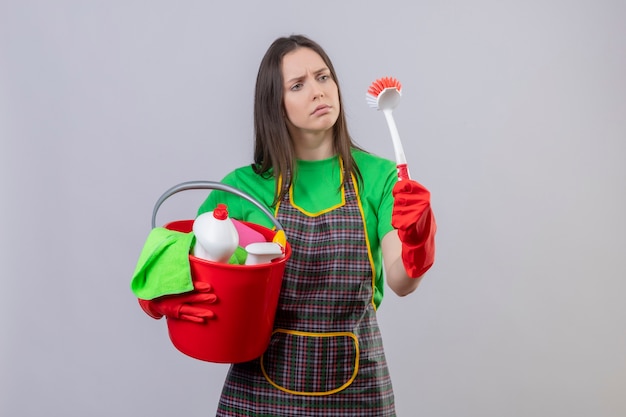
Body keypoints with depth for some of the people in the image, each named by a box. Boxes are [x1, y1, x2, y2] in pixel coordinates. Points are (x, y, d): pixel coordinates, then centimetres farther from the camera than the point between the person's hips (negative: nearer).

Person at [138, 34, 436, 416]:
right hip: (259, 384, 0)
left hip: (353, 386, 0)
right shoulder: (244, 186, -4)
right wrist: (166, 299, -19)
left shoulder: (377, 176, -4)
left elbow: (401, 281, -13)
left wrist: (416, 240, -33)